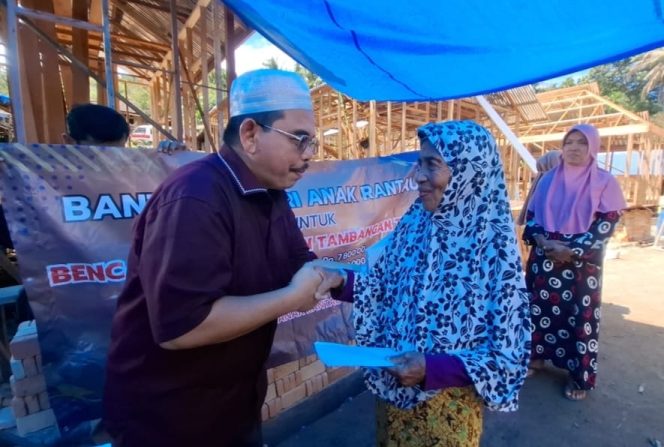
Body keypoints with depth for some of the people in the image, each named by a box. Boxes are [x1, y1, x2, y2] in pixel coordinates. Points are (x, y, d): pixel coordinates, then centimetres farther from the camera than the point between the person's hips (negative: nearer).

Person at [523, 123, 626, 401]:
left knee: (580, 316, 3)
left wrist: (573, 251, -17)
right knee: (540, 308, 10)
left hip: (582, 263, -3)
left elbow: (607, 224, -8)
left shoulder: (604, 181, -3)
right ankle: (537, 356, 29)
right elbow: (532, 214, 6)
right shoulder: (549, 179, 7)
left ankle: (580, 375, 18)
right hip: (544, 258, 3)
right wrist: (543, 241, -12)